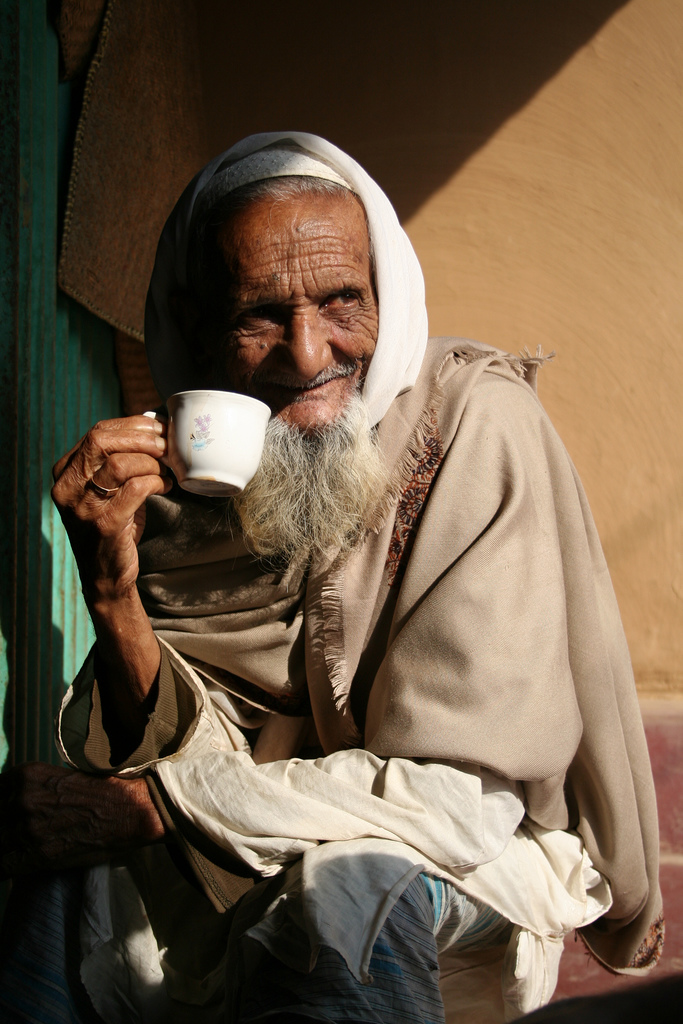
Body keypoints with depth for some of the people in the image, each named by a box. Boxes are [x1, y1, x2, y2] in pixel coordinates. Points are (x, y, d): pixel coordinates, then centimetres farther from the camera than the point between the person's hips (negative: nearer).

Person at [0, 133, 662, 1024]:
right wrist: (113, 593, -29)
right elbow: (192, 753, -10)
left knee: (351, 877, -34)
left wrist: (142, 806, -28)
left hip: (470, 856, -3)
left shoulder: (478, 422, -22)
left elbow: (466, 790, -25)